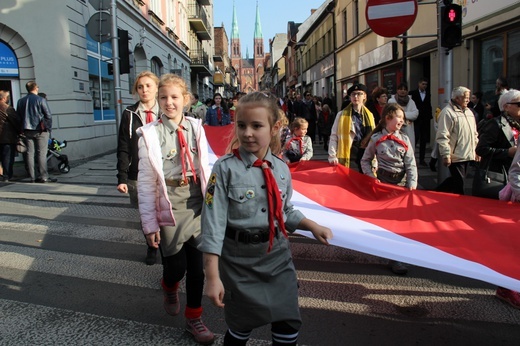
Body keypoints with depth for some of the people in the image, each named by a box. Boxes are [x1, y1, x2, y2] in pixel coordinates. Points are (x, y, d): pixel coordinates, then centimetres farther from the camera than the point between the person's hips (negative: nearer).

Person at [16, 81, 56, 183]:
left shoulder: (21, 101, 10)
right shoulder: (41, 100, -7)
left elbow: (18, 117, 13)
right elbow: (48, 116, -8)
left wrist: (22, 130, 19)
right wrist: (49, 128, 2)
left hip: (27, 131, 5)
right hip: (40, 131, -5)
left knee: (30, 153, 6)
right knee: (42, 153, -4)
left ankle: (32, 177, 7)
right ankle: (43, 176, -5)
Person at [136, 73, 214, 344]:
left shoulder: (195, 128, 1)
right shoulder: (150, 134, -7)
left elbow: (204, 169, 7)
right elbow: (145, 182, -6)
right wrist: (149, 222, -7)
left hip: (197, 203, 3)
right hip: (169, 205, -2)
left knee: (197, 266, 9)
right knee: (176, 265, 7)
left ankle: (194, 318, 29)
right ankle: (169, 288, 45)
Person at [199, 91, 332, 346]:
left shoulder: (281, 169, -1)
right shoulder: (225, 168, -15)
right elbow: (214, 223, -17)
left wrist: (313, 226, 0)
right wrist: (213, 277, -19)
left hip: (278, 256, 4)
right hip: (239, 259, -3)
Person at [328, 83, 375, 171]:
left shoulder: (369, 115, 9)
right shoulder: (342, 115, -1)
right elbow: (334, 136, -2)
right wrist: (332, 156, -10)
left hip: (365, 156, 3)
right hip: (347, 157, -3)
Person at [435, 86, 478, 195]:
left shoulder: (468, 112, 16)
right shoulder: (447, 112, -12)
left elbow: (474, 134, 24)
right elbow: (442, 136, -17)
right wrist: (446, 154, -20)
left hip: (467, 155, 8)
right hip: (455, 156, -8)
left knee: (456, 180, 15)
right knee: (458, 183, -2)